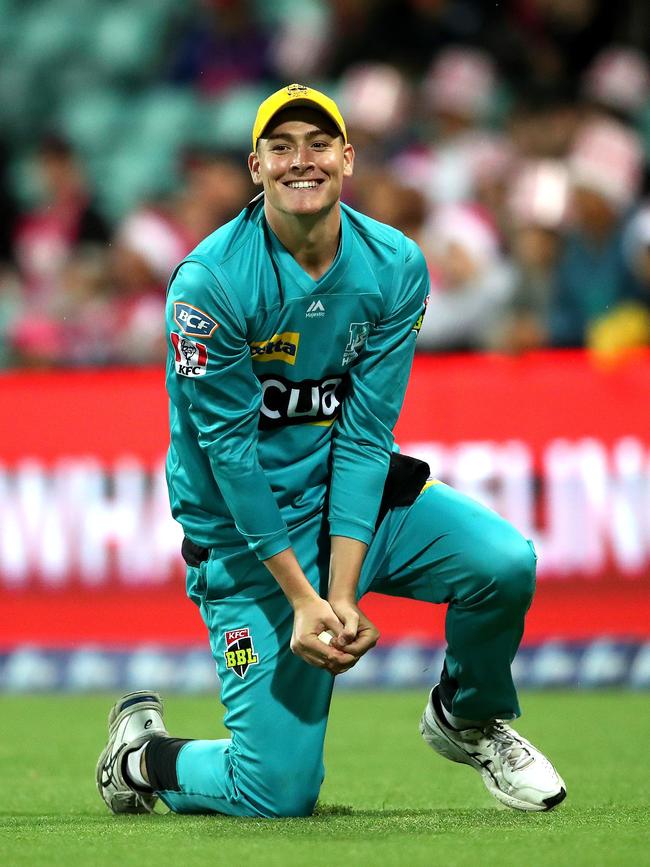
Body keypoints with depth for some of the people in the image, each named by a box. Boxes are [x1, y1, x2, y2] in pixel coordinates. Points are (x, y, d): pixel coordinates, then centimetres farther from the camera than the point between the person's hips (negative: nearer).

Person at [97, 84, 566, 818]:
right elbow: (230, 447, -17)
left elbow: (364, 433, -10)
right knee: (280, 793, -11)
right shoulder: (211, 281, -18)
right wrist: (301, 598, -21)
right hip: (246, 529, -4)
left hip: (353, 496, 4)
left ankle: (466, 717, 9)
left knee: (504, 561, -22)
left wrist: (342, 592, -19)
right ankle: (140, 749, 22)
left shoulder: (395, 268, -7)